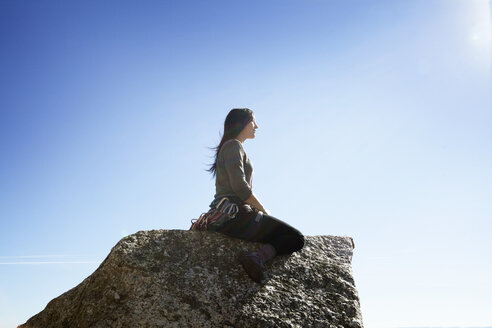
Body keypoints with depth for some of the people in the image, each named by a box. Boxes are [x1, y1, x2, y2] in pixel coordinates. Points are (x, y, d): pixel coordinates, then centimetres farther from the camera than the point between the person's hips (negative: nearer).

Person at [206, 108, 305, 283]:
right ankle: (258, 257, -30)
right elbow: (240, 186, -16)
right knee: (295, 238, -13)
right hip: (235, 212, -10)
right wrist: (264, 211, -7)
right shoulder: (233, 145, -3)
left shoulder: (230, 147, 27)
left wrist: (259, 210, 11)